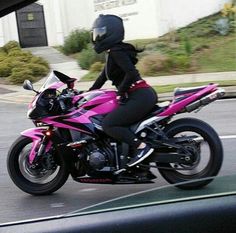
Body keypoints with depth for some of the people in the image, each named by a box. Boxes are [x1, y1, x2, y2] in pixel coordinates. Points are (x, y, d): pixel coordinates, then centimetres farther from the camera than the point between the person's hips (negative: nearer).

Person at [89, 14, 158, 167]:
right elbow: (104, 76, 26)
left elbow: (131, 73, -24)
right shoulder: (113, 52, 18)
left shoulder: (116, 52, -12)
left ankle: (142, 146, -19)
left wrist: (120, 93, -14)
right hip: (144, 95, 11)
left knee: (108, 125, -15)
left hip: (140, 97, -11)